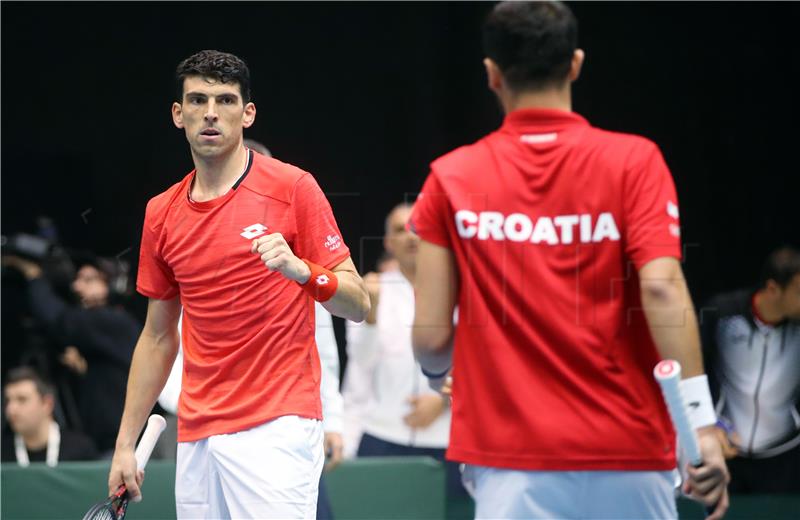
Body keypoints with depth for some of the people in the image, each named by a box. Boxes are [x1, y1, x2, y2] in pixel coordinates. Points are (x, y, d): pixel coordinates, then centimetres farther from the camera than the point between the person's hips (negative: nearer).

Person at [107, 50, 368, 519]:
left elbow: (358, 304, -4)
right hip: (196, 438, 5)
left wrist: (301, 270, -24)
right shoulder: (162, 214, 12)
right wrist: (125, 445, 16)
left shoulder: (292, 189, -3)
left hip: (277, 425, -5)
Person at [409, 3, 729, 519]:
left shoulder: (451, 178, 2)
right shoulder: (634, 161, -1)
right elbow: (661, 287, -14)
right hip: (626, 457, 0)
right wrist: (700, 419, -14)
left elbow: (430, 335, 1)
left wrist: (440, 375, 25)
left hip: (510, 467, 0)